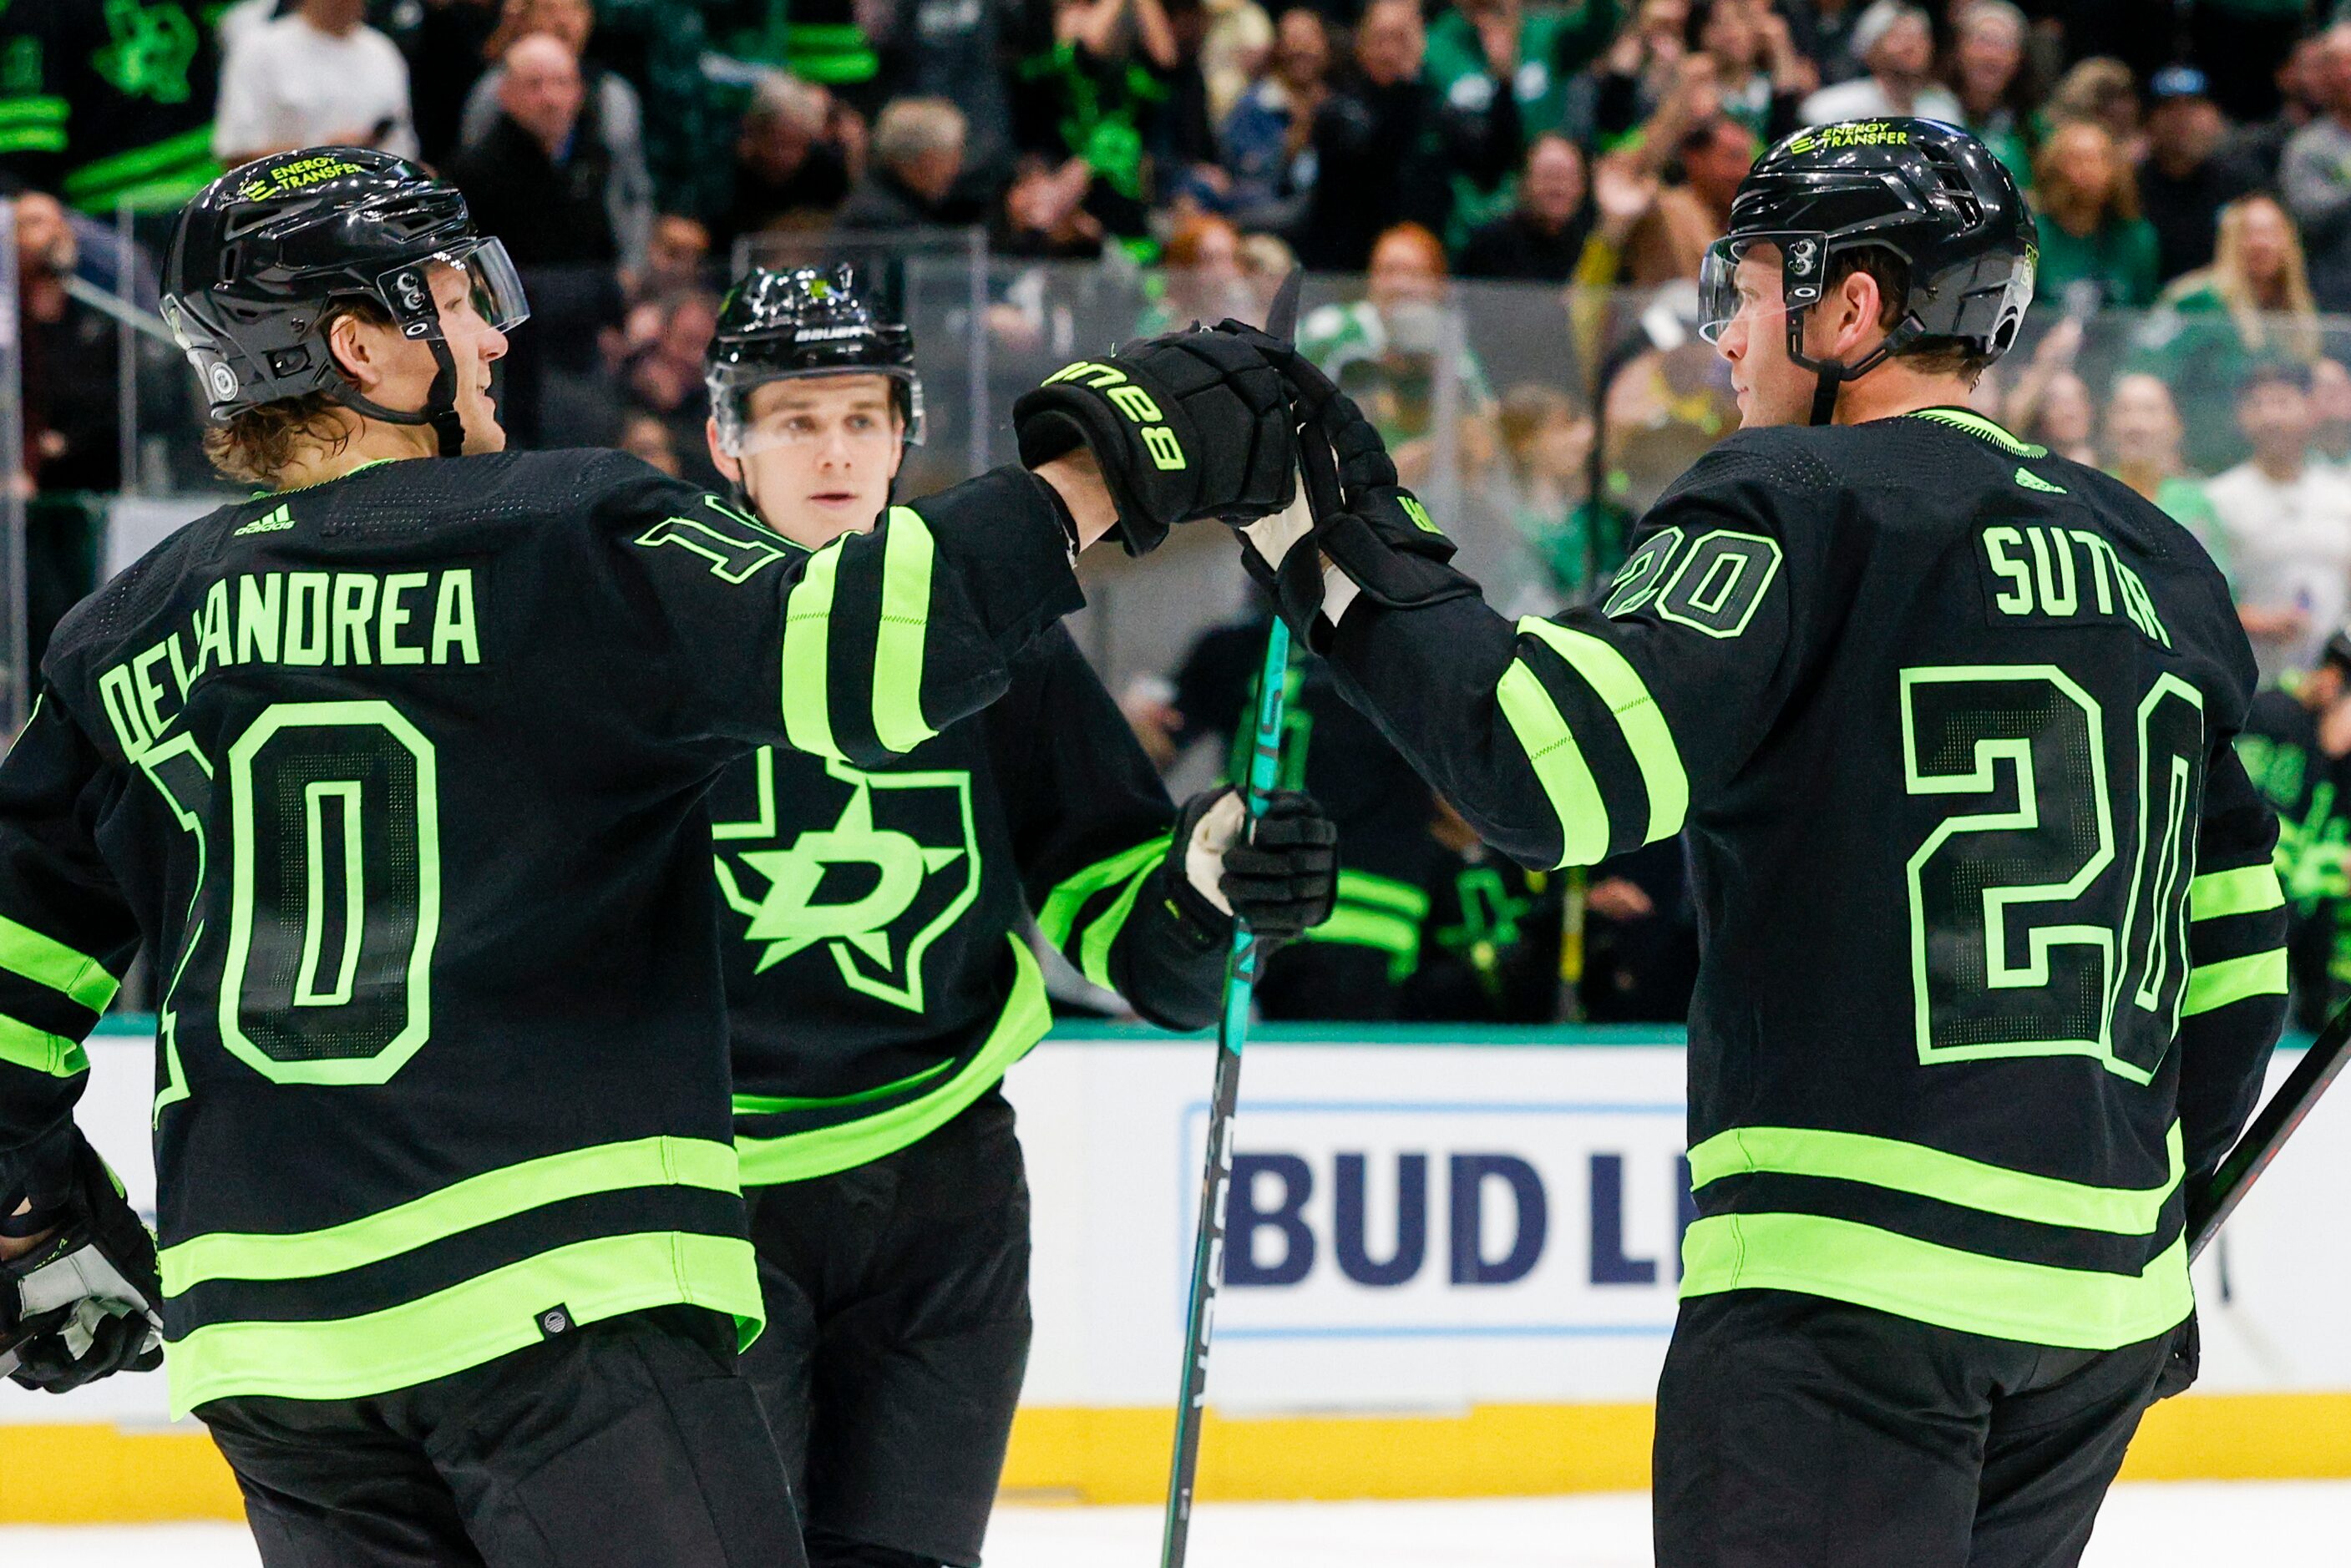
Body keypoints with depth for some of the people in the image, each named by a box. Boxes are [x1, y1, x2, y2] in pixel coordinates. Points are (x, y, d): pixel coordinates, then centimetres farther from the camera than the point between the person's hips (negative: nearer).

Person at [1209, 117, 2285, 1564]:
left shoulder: (1796, 506, -5)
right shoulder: (2160, 566, 17)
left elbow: (1560, 770, -19)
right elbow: (2237, 953, 19)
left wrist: (1353, 561, -10)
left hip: (1851, 1273, -7)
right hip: (2104, 1307, 7)